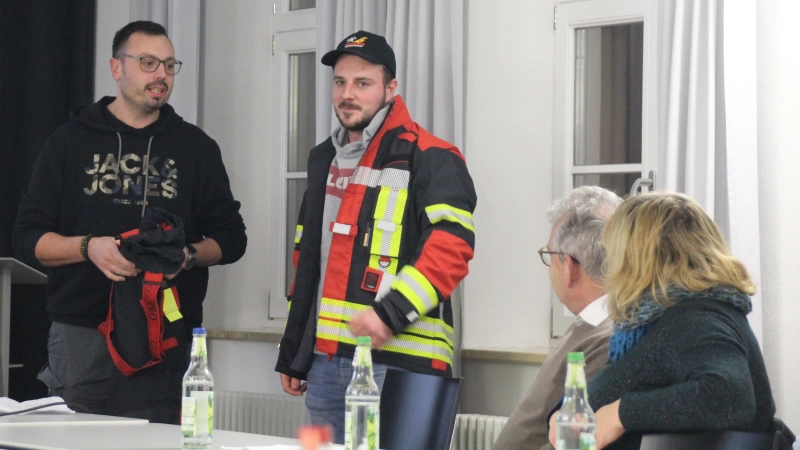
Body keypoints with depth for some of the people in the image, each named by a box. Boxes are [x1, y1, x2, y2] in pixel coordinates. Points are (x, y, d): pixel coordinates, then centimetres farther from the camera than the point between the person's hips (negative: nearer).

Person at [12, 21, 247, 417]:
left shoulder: (197, 147, 14)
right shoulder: (71, 141, 10)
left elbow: (231, 239, 13)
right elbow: (28, 239, 5)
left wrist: (189, 254, -8)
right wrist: (88, 247, -14)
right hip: (82, 336, -1)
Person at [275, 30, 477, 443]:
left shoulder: (429, 159, -6)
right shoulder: (325, 159, 20)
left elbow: (451, 246, -17)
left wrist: (391, 312, -26)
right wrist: (292, 354, 22)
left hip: (397, 363, -7)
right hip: (325, 360, 8)